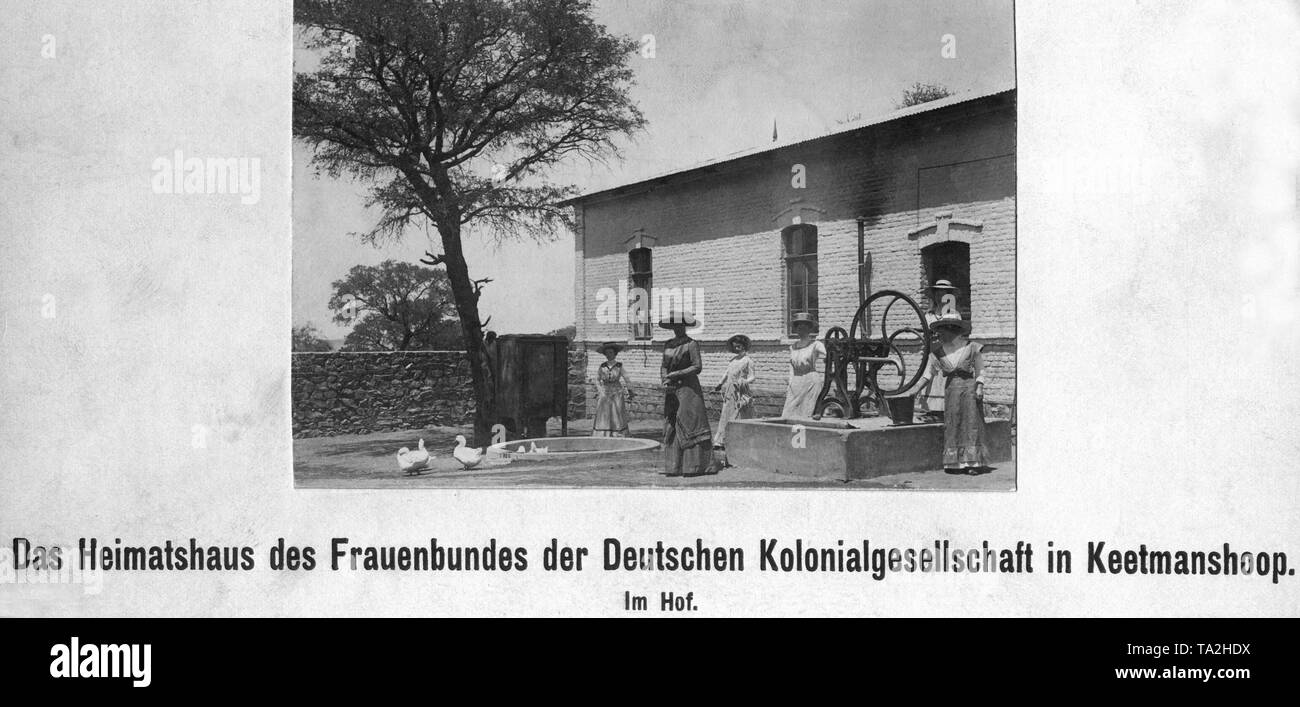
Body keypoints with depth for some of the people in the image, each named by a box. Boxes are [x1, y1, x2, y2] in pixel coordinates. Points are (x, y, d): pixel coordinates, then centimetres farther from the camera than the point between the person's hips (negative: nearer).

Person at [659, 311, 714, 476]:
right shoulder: (668, 344, 13)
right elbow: (664, 366, 16)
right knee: (671, 428, 4)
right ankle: (674, 467, 7)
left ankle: (695, 466, -5)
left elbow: (698, 367, -11)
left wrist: (676, 375, -15)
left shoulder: (691, 344, -6)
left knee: (689, 424, -8)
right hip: (672, 391, 7)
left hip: (688, 388, -6)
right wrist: (664, 381, -4)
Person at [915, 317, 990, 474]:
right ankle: (955, 463, 2)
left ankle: (973, 462, -4)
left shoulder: (970, 346, 0)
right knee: (952, 425, -1)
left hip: (969, 386, -3)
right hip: (951, 388, 3)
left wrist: (979, 387, -7)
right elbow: (930, 372, 12)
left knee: (971, 422, -5)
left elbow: (980, 368, 4)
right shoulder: (938, 351, 7)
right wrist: (918, 389, 3)